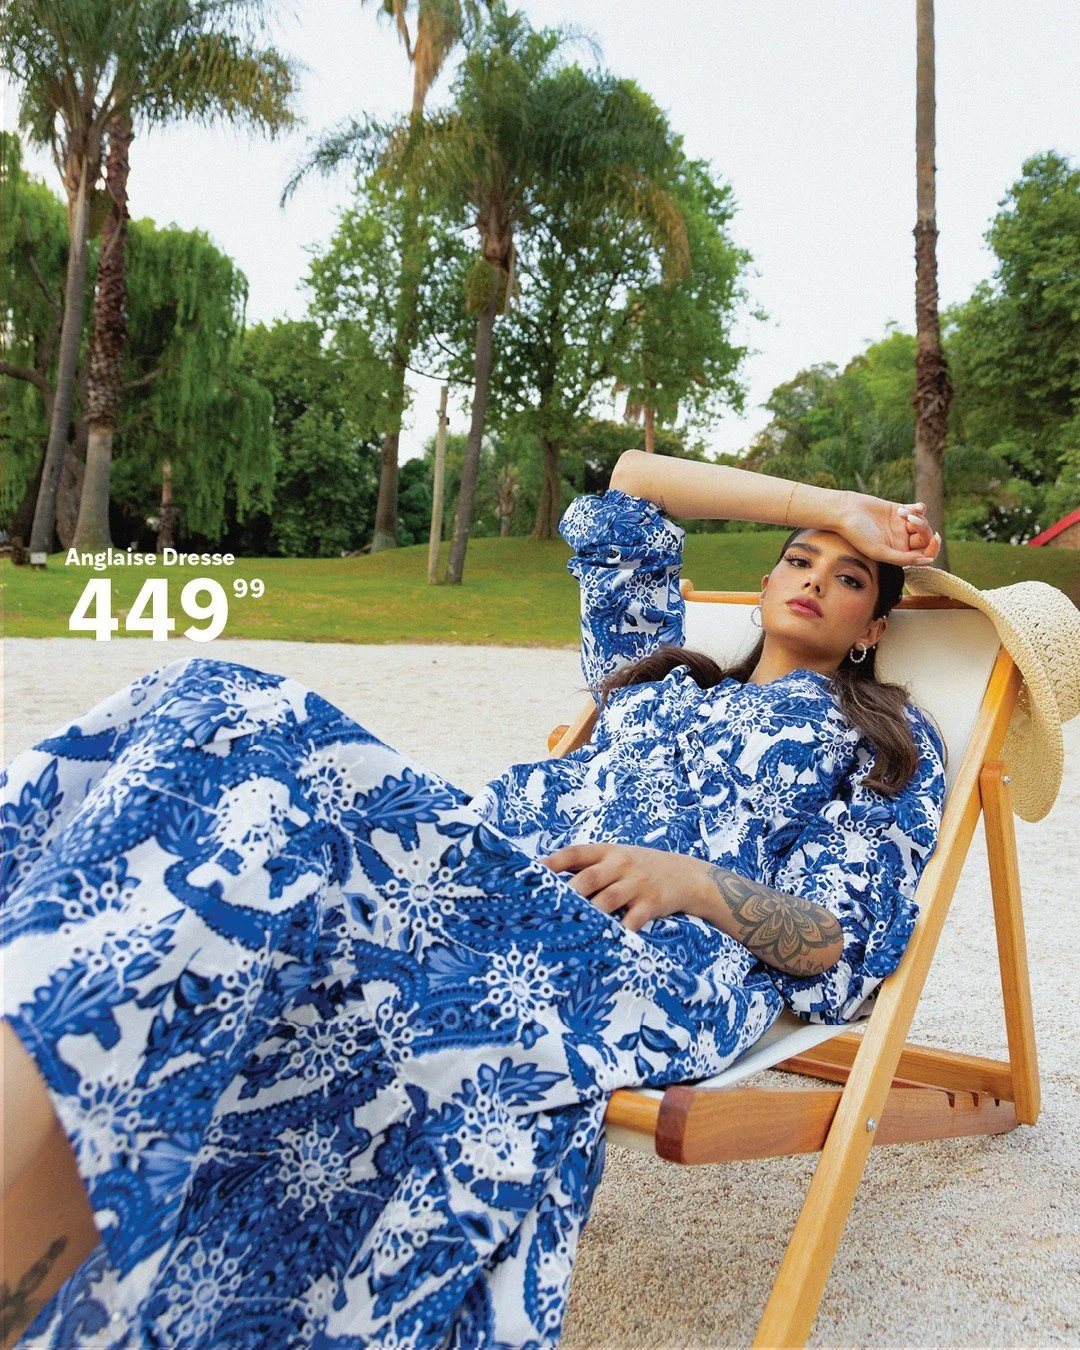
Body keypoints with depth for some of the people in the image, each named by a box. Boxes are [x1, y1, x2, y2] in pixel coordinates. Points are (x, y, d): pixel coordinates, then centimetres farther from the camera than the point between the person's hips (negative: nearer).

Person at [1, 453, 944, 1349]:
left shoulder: (890, 741, 26)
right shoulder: (662, 673, 38)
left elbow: (841, 938, 10)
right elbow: (626, 488, 38)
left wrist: (691, 880, -11)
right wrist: (827, 507, 35)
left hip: (674, 959, -5)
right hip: (492, 884, 5)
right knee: (230, 711, -25)